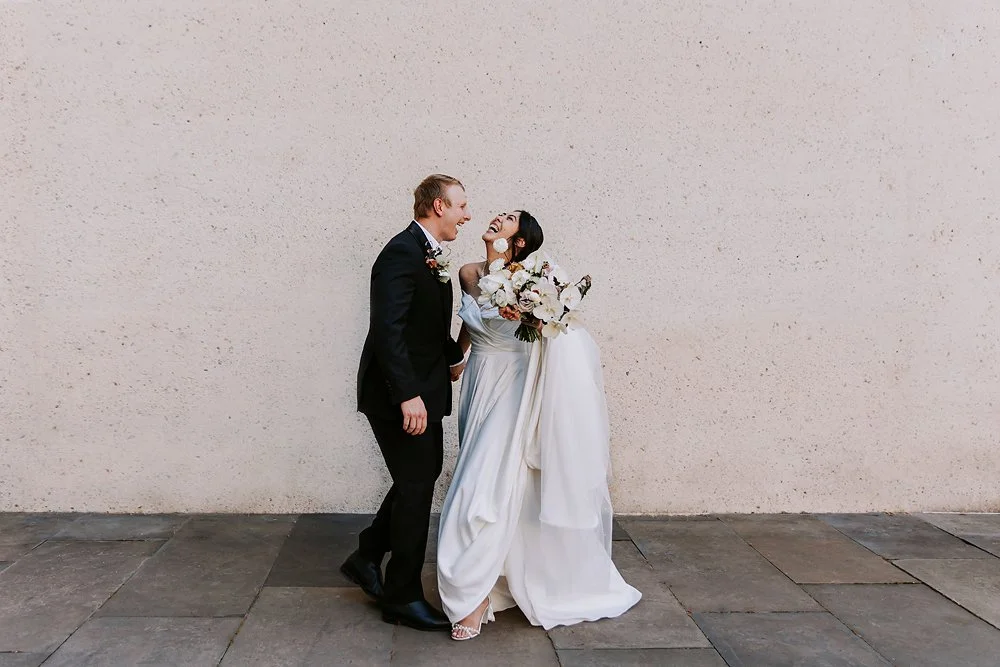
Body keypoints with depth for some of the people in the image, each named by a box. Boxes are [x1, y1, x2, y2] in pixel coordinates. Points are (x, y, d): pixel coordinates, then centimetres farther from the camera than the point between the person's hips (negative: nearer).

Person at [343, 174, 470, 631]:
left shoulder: (427, 255, 12)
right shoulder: (402, 252, -19)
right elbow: (387, 329, -27)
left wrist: (453, 358, 13)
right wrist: (408, 395, -30)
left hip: (421, 391, 10)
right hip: (399, 394, -10)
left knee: (424, 474, 19)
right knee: (417, 484, 0)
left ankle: (367, 558, 33)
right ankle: (403, 597, 16)